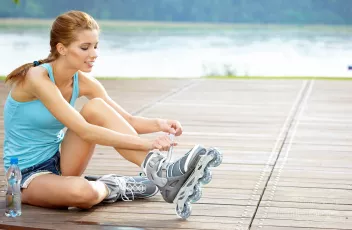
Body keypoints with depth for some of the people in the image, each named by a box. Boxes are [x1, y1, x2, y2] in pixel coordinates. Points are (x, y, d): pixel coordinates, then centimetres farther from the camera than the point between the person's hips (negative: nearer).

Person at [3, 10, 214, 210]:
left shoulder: (83, 82, -2)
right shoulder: (37, 78, -24)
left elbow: (129, 121, -1)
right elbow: (84, 131, -31)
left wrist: (158, 124, -24)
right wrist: (147, 144, -35)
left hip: (59, 164, 7)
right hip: (26, 175, -7)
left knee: (96, 107, -20)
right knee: (83, 192, -42)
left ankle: (161, 172, -26)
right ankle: (112, 188, -7)